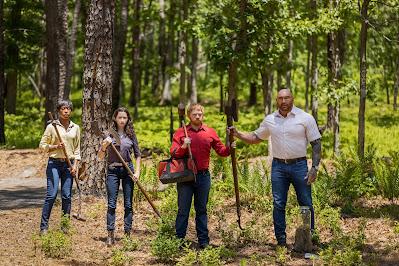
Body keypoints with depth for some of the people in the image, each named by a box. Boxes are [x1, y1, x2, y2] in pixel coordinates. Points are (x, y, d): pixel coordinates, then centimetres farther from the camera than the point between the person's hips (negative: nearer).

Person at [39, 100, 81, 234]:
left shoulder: (75, 128, 9)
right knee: (51, 195, -10)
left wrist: (75, 165, 2)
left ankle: (65, 226, 10)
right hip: (54, 163, -3)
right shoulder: (52, 126, 0)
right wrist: (56, 146, -14)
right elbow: (42, 145, 2)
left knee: (67, 196, 2)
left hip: (69, 164, 3)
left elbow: (77, 149, 12)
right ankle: (44, 226, -5)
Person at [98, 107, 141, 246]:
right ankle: (110, 235, -1)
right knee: (111, 204, -3)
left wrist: (137, 172, 1)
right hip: (113, 170, -1)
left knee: (128, 204, 4)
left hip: (128, 170, 1)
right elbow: (100, 156, 3)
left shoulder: (131, 134, 6)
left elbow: (138, 155, 11)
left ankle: (127, 233, 10)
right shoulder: (109, 134, 2)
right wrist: (104, 146, -16)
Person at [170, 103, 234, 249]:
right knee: (183, 210, 3)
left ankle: (203, 241, 15)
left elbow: (221, 151, 9)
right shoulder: (181, 132, 0)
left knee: (201, 209, 11)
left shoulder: (210, 132, 6)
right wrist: (183, 147, -26)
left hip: (203, 176, 2)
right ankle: (179, 240, 9)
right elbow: (173, 152, -8)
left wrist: (229, 148, -12)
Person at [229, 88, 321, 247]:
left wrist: (314, 168, -11)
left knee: (306, 204, 1)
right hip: (278, 166, 3)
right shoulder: (270, 120, 7)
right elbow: (256, 138, 18)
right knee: (278, 204, 4)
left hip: (299, 165, -3)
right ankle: (281, 239, 11)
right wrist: (238, 134, 1)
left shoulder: (305, 118, -3)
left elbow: (316, 144, -3)